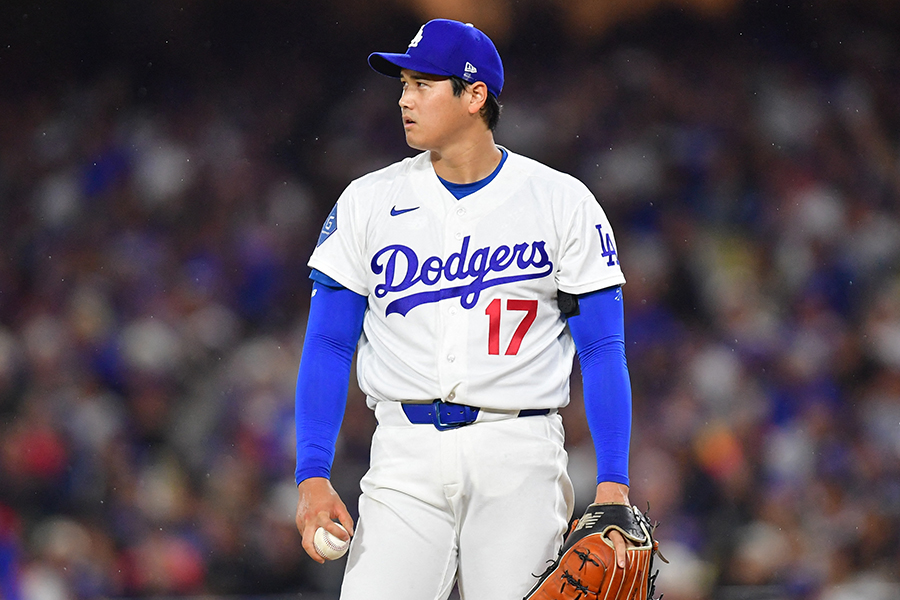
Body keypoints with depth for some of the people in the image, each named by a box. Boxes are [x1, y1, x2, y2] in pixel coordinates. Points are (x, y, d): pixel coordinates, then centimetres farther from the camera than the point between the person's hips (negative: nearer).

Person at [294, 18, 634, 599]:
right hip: (406, 454, 1)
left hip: (520, 452, -1)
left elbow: (603, 349, 2)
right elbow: (328, 344, 6)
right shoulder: (369, 202, 7)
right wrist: (313, 476, -6)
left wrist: (613, 486, -9)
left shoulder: (562, 202, 2)